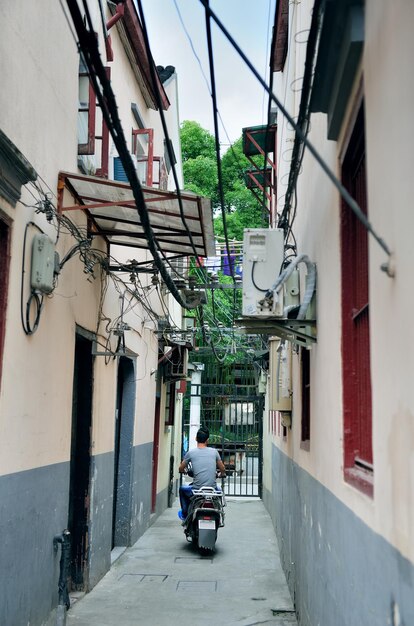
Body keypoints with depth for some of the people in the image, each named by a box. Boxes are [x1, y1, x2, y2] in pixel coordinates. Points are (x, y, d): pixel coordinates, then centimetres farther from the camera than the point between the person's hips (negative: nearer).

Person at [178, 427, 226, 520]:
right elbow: (223, 469, 12)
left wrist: (183, 471, 33)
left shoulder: (191, 453, -4)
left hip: (196, 490, -2)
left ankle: (185, 514, 36)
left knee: (182, 489, 31)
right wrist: (222, 474, 36)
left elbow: (181, 469, 8)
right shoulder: (214, 452, 1)